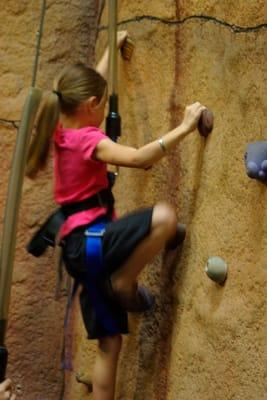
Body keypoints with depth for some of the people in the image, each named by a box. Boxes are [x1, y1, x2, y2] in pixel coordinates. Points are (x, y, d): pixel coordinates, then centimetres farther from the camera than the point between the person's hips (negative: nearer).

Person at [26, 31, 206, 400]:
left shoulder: (66, 130, 11)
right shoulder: (88, 140, -14)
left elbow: (89, 85, 29)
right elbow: (139, 158, -30)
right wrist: (184, 128, -25)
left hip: (82, 247, 9)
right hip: (89, 241, -9)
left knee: (109, 342, 10)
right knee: (164, 217, -29)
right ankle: (124, 283, -11)